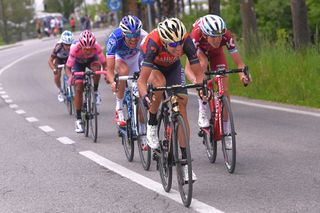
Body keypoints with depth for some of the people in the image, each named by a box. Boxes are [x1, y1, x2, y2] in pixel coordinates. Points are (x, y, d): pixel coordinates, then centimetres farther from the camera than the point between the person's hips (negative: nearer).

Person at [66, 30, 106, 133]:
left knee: (97, 68, -36)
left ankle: (95, 92, -11)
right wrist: (70, 76, -52)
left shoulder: (97, 47, -36)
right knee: (78, 89, -11)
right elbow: (68, 67, -31)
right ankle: (78, 120, -1)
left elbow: (104, 63, -29)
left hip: (91, 60, 0)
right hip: (78, 63, 0)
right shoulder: (75, 48, -38)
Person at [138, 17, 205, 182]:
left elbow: (198, 74, -26)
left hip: (173, 68, 2)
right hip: (152, 67, -2)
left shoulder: (186, 41, -34)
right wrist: (145, 96, -61)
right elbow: (142, 79, -42)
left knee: (181, 106, -12)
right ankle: (152, 125, -12)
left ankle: (184, 160, -9)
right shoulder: (153, 43, -41)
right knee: (159, 83, -37)